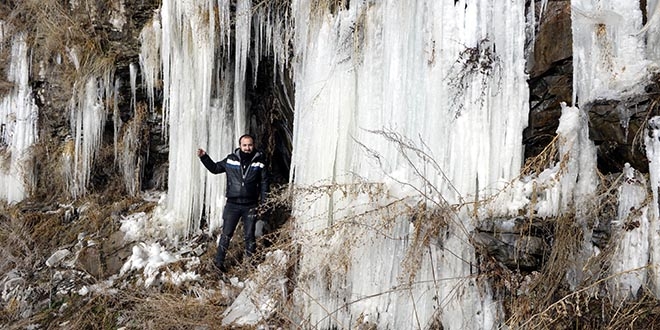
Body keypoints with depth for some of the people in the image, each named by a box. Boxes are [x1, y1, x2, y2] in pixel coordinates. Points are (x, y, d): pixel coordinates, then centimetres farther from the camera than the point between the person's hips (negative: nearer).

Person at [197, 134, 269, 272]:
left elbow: (264, 182, 4)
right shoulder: (231, 159, -2)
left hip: (250, 205, 0)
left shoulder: (259, 161, -1)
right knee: (226, 234, 3)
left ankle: (250, 262, 19)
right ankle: (219, 262, 12)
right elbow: (215, 168, 12)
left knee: (249, 236, 8)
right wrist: (204, 157, 0)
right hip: (232, 204, 0)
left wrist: (263, 201, 0)